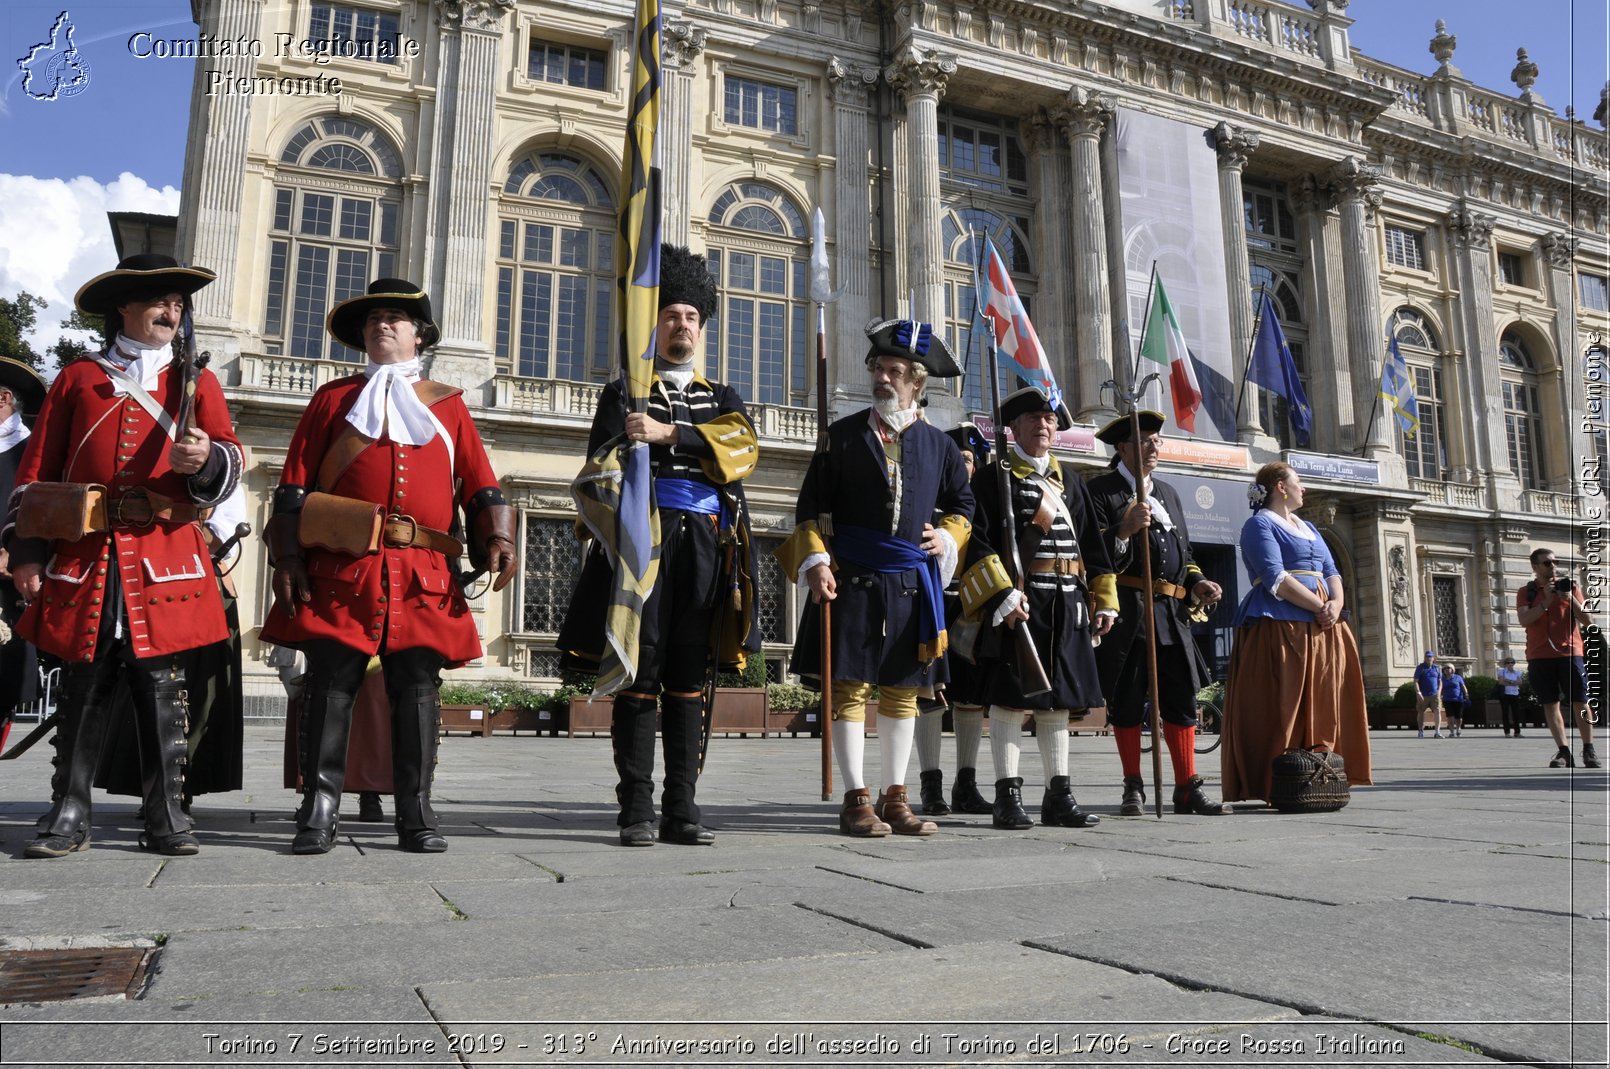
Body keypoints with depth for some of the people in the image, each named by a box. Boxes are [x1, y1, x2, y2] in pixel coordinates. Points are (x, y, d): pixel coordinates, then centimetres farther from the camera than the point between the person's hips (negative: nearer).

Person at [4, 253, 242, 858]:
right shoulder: (77, 378, 14)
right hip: (82, 557, 1)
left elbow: (230, 458, 2)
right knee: (84, 687, 5)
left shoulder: (196, 382, 14)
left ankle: (166, 818, 8)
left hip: (165, 559, -1)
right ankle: (69, 818, 14)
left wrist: (206, 459, -22)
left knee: (161, 687, 0)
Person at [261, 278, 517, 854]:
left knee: (418, 686, 1)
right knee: (331, 683, -1)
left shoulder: (447, 403, 17)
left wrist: (497, 538, -4)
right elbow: (294, 485, 9)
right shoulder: (333, 398, 15)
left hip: (424, 574, 1)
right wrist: (288, 558, -1)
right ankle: (319, 810, 8)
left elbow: (479, 483, 12)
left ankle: (415, 812, 8)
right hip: (342, 568, 0)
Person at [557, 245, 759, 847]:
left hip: (705, 548, 3)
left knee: (689, 680, 3)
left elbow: (743, 448, -3)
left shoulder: (723, 400, 20)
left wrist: (665, 433, -15)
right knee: (640, 676, -5)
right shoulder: (625, 393, 13)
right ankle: (636, 812, -1)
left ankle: (683, 810, 7)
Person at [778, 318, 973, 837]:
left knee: (902, 692, 8)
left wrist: (947, 537, 2)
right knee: (850, 688, -3)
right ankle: (856, 799, 6)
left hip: (913, 585, 3)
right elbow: (812, 507, 3)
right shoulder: (844, 434, 4)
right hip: (852, 580, -2)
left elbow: (962, 503, 22)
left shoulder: (937, 444, 10)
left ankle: (894, 796, 18)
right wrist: (816, 561, -9)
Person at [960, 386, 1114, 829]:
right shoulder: (993, 478, 0)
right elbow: (978, 542, -10)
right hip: (1016, 603, -6)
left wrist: (1104, 602, 12)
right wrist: (1003, 596, -20)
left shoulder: (1070, 482, 19)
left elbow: (1092, 546, 19)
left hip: (1068, 606, 6)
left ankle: (1059, 796, 16)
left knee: (1058, 699, 9)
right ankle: (1007, 796, 3)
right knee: (1009, 697, -3)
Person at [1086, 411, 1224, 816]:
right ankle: (1133, 787, 12)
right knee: (1127, 700, 1)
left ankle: (1187, 787, 11)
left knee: (1182, 697, 4)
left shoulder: (1168, 493, 22)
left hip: (1171, 612, 6)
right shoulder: (1101, 490, 1)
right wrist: (1125, 529, -22)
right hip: (1126, 612, -5)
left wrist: (1197, 583, 10)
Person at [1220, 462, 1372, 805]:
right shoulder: (1259, 525, -2)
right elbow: (1276, 578, -14)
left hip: (1321, 628, 9)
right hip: (1278, 625, -8)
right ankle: (1273, 786, -6)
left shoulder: (1307, 527, 25)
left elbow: (1331, 572, 16)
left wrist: (1337, 603, -5)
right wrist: (1320, 607, -15)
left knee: (1321, 706, 5)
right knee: (1278, 708, -9)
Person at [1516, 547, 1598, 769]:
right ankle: (1564, 752, 1)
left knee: (1580, 702, -2)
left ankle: (1588, 750, 6)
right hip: (1540, 656, 0)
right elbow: (1524, 620, -8)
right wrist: (1546, 601, -16)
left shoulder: (1570, 585, 10)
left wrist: (1571, 599, -12)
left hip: (1569, 653, 0)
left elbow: (1588, 621, 4)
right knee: (1550, 705, -1)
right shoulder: (1526, 592, 8)